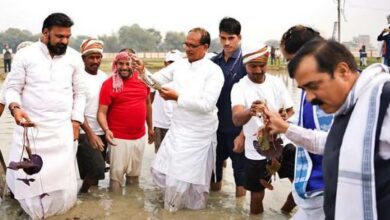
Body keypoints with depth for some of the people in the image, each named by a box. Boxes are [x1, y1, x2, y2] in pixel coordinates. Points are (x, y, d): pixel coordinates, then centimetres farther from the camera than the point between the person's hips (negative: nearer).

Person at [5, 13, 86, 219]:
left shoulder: (74, 57, 6)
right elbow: (13, 87, 2)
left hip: (62, 129, 1)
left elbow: (79, 93, 11)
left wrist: (76, 121, 3)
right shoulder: (25, 55, -1)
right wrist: (15, 107, -18)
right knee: (27, 176, 3)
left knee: (61, 177, 1)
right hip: (30, 127, -1)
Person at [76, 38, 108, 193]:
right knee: (97, 168, -12)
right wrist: (90, 134, -20)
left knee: (96, 169, 12)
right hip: (85, 133, -6)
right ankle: (82, 194, 9)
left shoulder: (104, 76, 7)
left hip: (102, 132, 6)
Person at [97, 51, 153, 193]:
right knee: (117, 174, 1)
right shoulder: (109, 84, -11)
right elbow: (102, 112, -13)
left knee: (134, 173, 20)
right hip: (119, 138, -5)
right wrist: (106, 130, -29)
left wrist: (150, 127, 18)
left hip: (140, 136, 5)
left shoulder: (142, 80, 2)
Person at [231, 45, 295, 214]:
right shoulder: (239, 88, -11)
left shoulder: (276, 82, -1)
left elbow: (291, 111, 5)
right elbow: (236, 119, -26)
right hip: (256, 151, -2)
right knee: (257, 194, 7)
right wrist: (250, 112, -49)